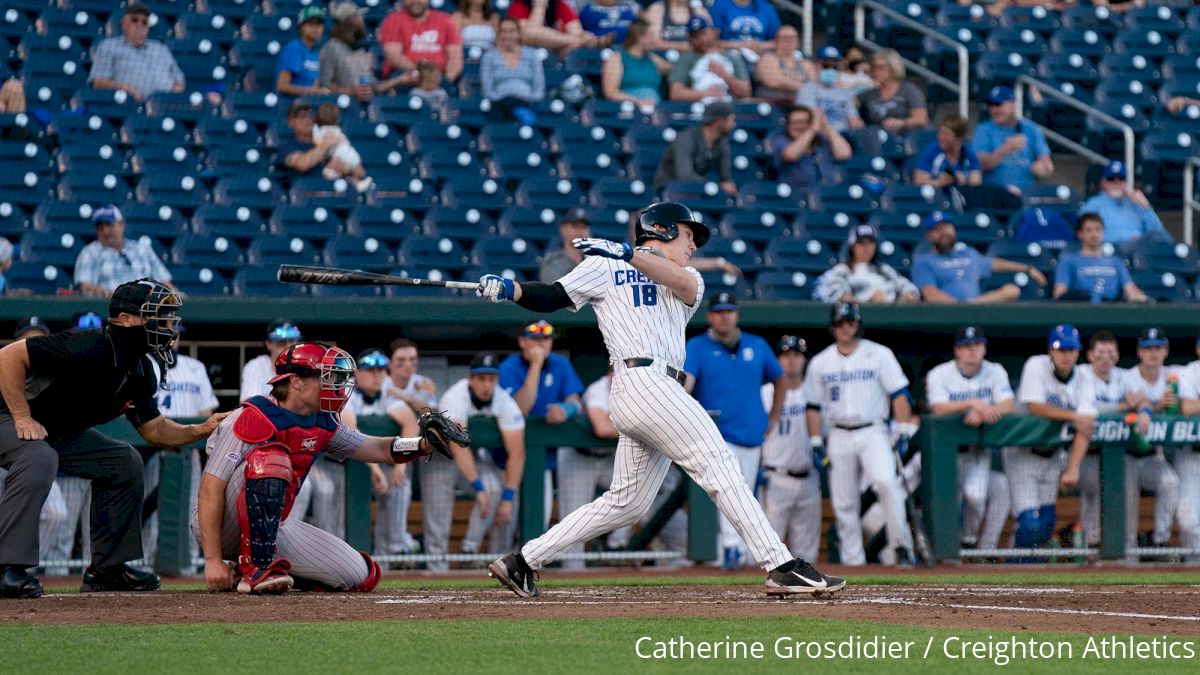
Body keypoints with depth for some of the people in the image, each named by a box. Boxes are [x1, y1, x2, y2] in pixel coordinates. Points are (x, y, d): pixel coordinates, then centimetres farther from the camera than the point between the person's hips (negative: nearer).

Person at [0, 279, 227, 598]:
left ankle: (108, 567, 10)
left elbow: (153, 430, 11)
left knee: (125, 461, 6)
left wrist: (202, 430, -6)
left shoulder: (140, 373, -1)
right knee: (39, 459, -38)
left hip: (60, 432, 10)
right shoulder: (88, 348, -30)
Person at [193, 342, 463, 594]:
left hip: (276, 526, 8)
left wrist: (425, 444, -9)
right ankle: (256, 568, -29)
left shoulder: (322, 425, 6)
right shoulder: (256, 418, -20)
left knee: (362, 576, -3)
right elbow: (211, 488, -24)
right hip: (224, 530, -8)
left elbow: (379, 449, 13)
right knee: (270, 459, -33)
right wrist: (213, 560, -29)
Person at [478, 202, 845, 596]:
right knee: (720, 468, -13)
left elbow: (684, 284, -1)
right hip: (643, 382, -7)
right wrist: (509, 290, -15)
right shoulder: (606, 266, 11)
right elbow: (552, 297, 4)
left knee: (626, 502, 9)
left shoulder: (688, 281, 24)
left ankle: (522, 562, 15)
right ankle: (782, 567, -17)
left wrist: (627, 253, -16)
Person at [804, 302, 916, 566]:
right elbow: (814, 406, 13)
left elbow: (899, 394, 0)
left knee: (886, 481, -27)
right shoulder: (820, 363, 10)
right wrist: (816, 443, 5)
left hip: (873, 432, -3)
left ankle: (901, 544, -18)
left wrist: (904, 432, -10)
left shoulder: (879, 355, 3)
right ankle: (852, 561, 8)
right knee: (843, 503, 1)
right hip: (839, 437, 3)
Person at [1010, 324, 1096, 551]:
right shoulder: (1036, 366, -12)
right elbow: (1034, 407, -21)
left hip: (1053, 455, 5)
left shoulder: (1083, 382, -3)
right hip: (1024, 454, -4)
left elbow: (1085, 427, -14)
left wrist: (1073, 468, -26)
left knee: (1046, 523, 3)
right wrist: (1073, 416, -25)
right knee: (1031, 523, -16)